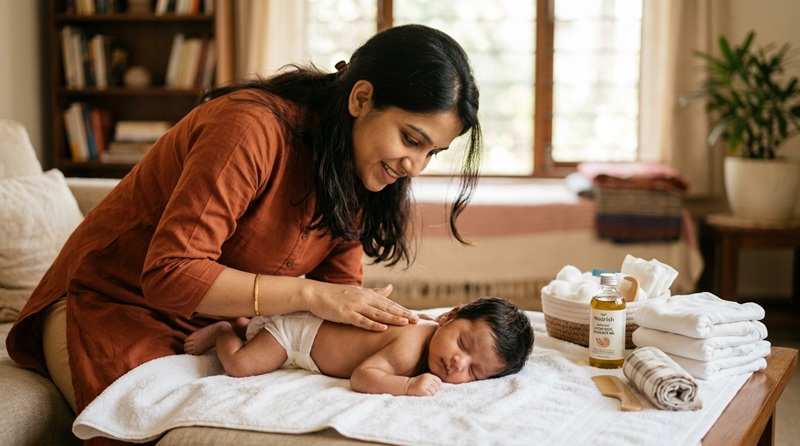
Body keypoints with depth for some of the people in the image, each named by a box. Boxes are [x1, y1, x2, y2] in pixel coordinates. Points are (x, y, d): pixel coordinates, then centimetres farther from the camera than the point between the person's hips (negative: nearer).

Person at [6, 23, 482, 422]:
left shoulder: (357, 168, -2)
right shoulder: (252, 129, -29)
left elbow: (340, 282, -3)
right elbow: (170, 275, -32)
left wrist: (396, 320, -24)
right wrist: (309, 295, -34)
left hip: (216, 321, 7)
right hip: (111, 307, -6)